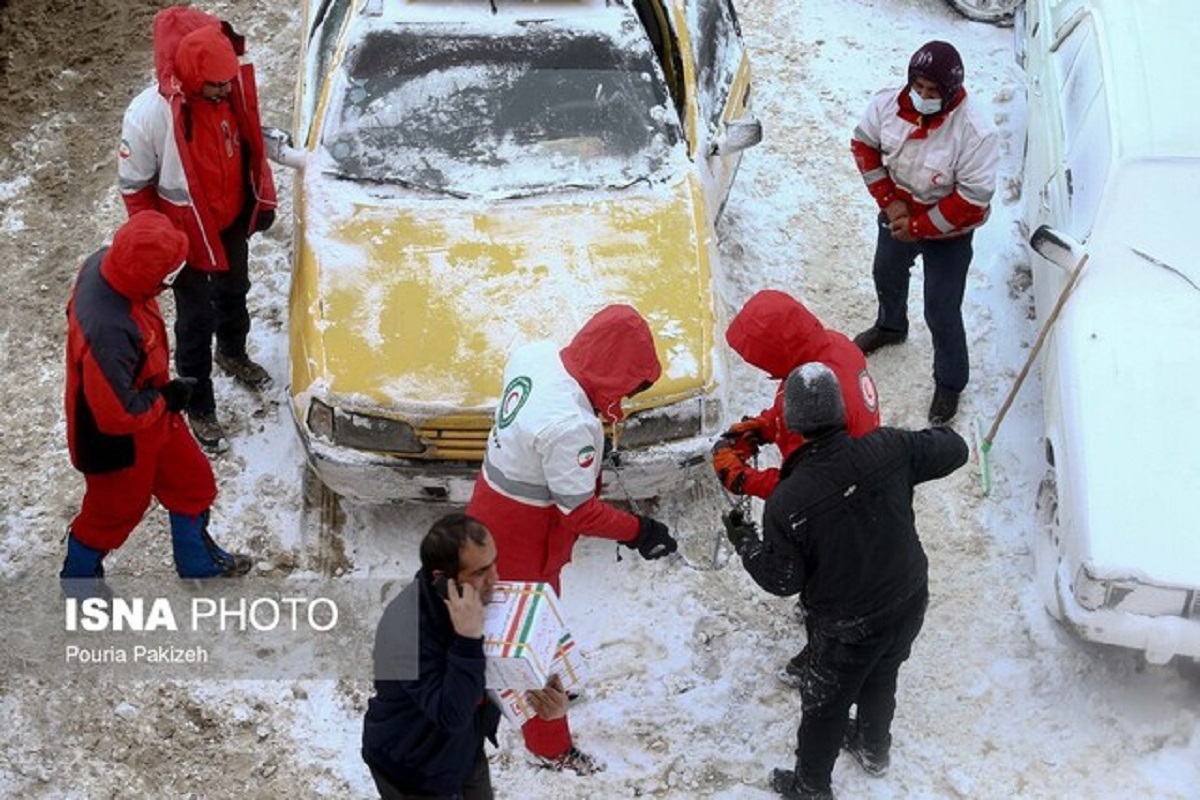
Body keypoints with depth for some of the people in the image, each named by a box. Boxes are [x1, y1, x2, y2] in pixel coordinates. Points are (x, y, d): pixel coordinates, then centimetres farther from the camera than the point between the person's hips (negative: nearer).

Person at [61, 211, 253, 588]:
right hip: (118, 441, -8)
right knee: (117, 508, 21)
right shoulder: (109, 332, -45)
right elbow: (116, 414, -35)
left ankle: (198, 561, 51)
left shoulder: (104, 264, -19)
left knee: (193, 482, 25)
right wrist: (165, 399, -16)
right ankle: (79, 575, 50)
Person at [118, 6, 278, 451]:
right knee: (196, 321, 12)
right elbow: (134, 185, -19)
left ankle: (233, 354, 60)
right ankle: (199, 409, 32)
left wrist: (263, 197, 8)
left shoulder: (233, 86, -19)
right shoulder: (148, 115, -34)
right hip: (188, 235, -5)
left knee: (234, 294, 30)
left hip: (234, 222, 5)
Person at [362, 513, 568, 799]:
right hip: (412, 770, -7)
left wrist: (545, 688, -17)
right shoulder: (406, 631, -35)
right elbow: (450, 714, -37)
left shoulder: (481, 596, -13)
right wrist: (467, 637, -45)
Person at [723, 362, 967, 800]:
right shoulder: (888, 449, -24)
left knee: (824, 707, 22)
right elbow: (953, 451, -7)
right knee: (881, 679, 33)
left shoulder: (786, 504, -29)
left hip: (848, 630, -4)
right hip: (909, 604, 4)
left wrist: (745, 544, 1)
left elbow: (783, 581, -16)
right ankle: (874, 747, 60)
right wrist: (939, 431, 15)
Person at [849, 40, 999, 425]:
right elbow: (864, 144, -4)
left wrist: (920, 226, -24)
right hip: (897, 217, 6)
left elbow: (973, 200, -29)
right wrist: (889, 200, -12)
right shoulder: (889, 104, -22)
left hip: (947, 234, -6)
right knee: (887, 276, 31)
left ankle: (950, 384, 28)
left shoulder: (975, 133, -35)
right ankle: (890, 327, 65)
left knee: (942, 313, 3)